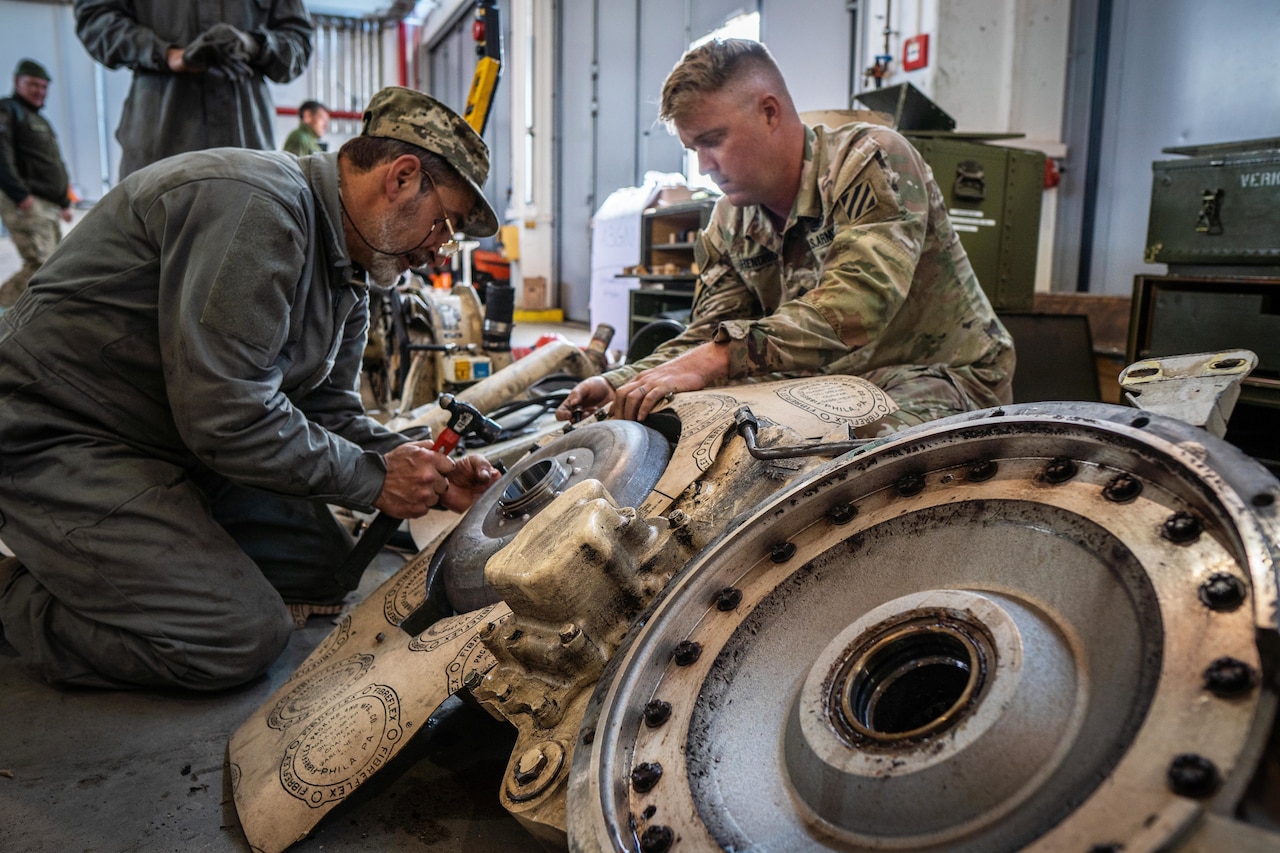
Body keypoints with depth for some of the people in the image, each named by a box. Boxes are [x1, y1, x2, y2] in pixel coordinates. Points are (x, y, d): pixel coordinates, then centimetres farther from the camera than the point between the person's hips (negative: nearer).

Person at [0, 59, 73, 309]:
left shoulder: (41, 121, 28)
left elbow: (56, 165, 30)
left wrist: (64, 202, 24)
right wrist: (20, 194, -23)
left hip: (48, 206, 10)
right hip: (24, 204, -9)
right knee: (40, 265, -19)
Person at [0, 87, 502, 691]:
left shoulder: (349, 276, 7)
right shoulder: (255, 204, -25)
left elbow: (328, 413, 8)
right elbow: (226, 412, -30)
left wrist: (434, 480, -6)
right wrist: (374, 478, -19)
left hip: (184, 441, 10)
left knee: (325, 568, 8)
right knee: (241, 637, -17)